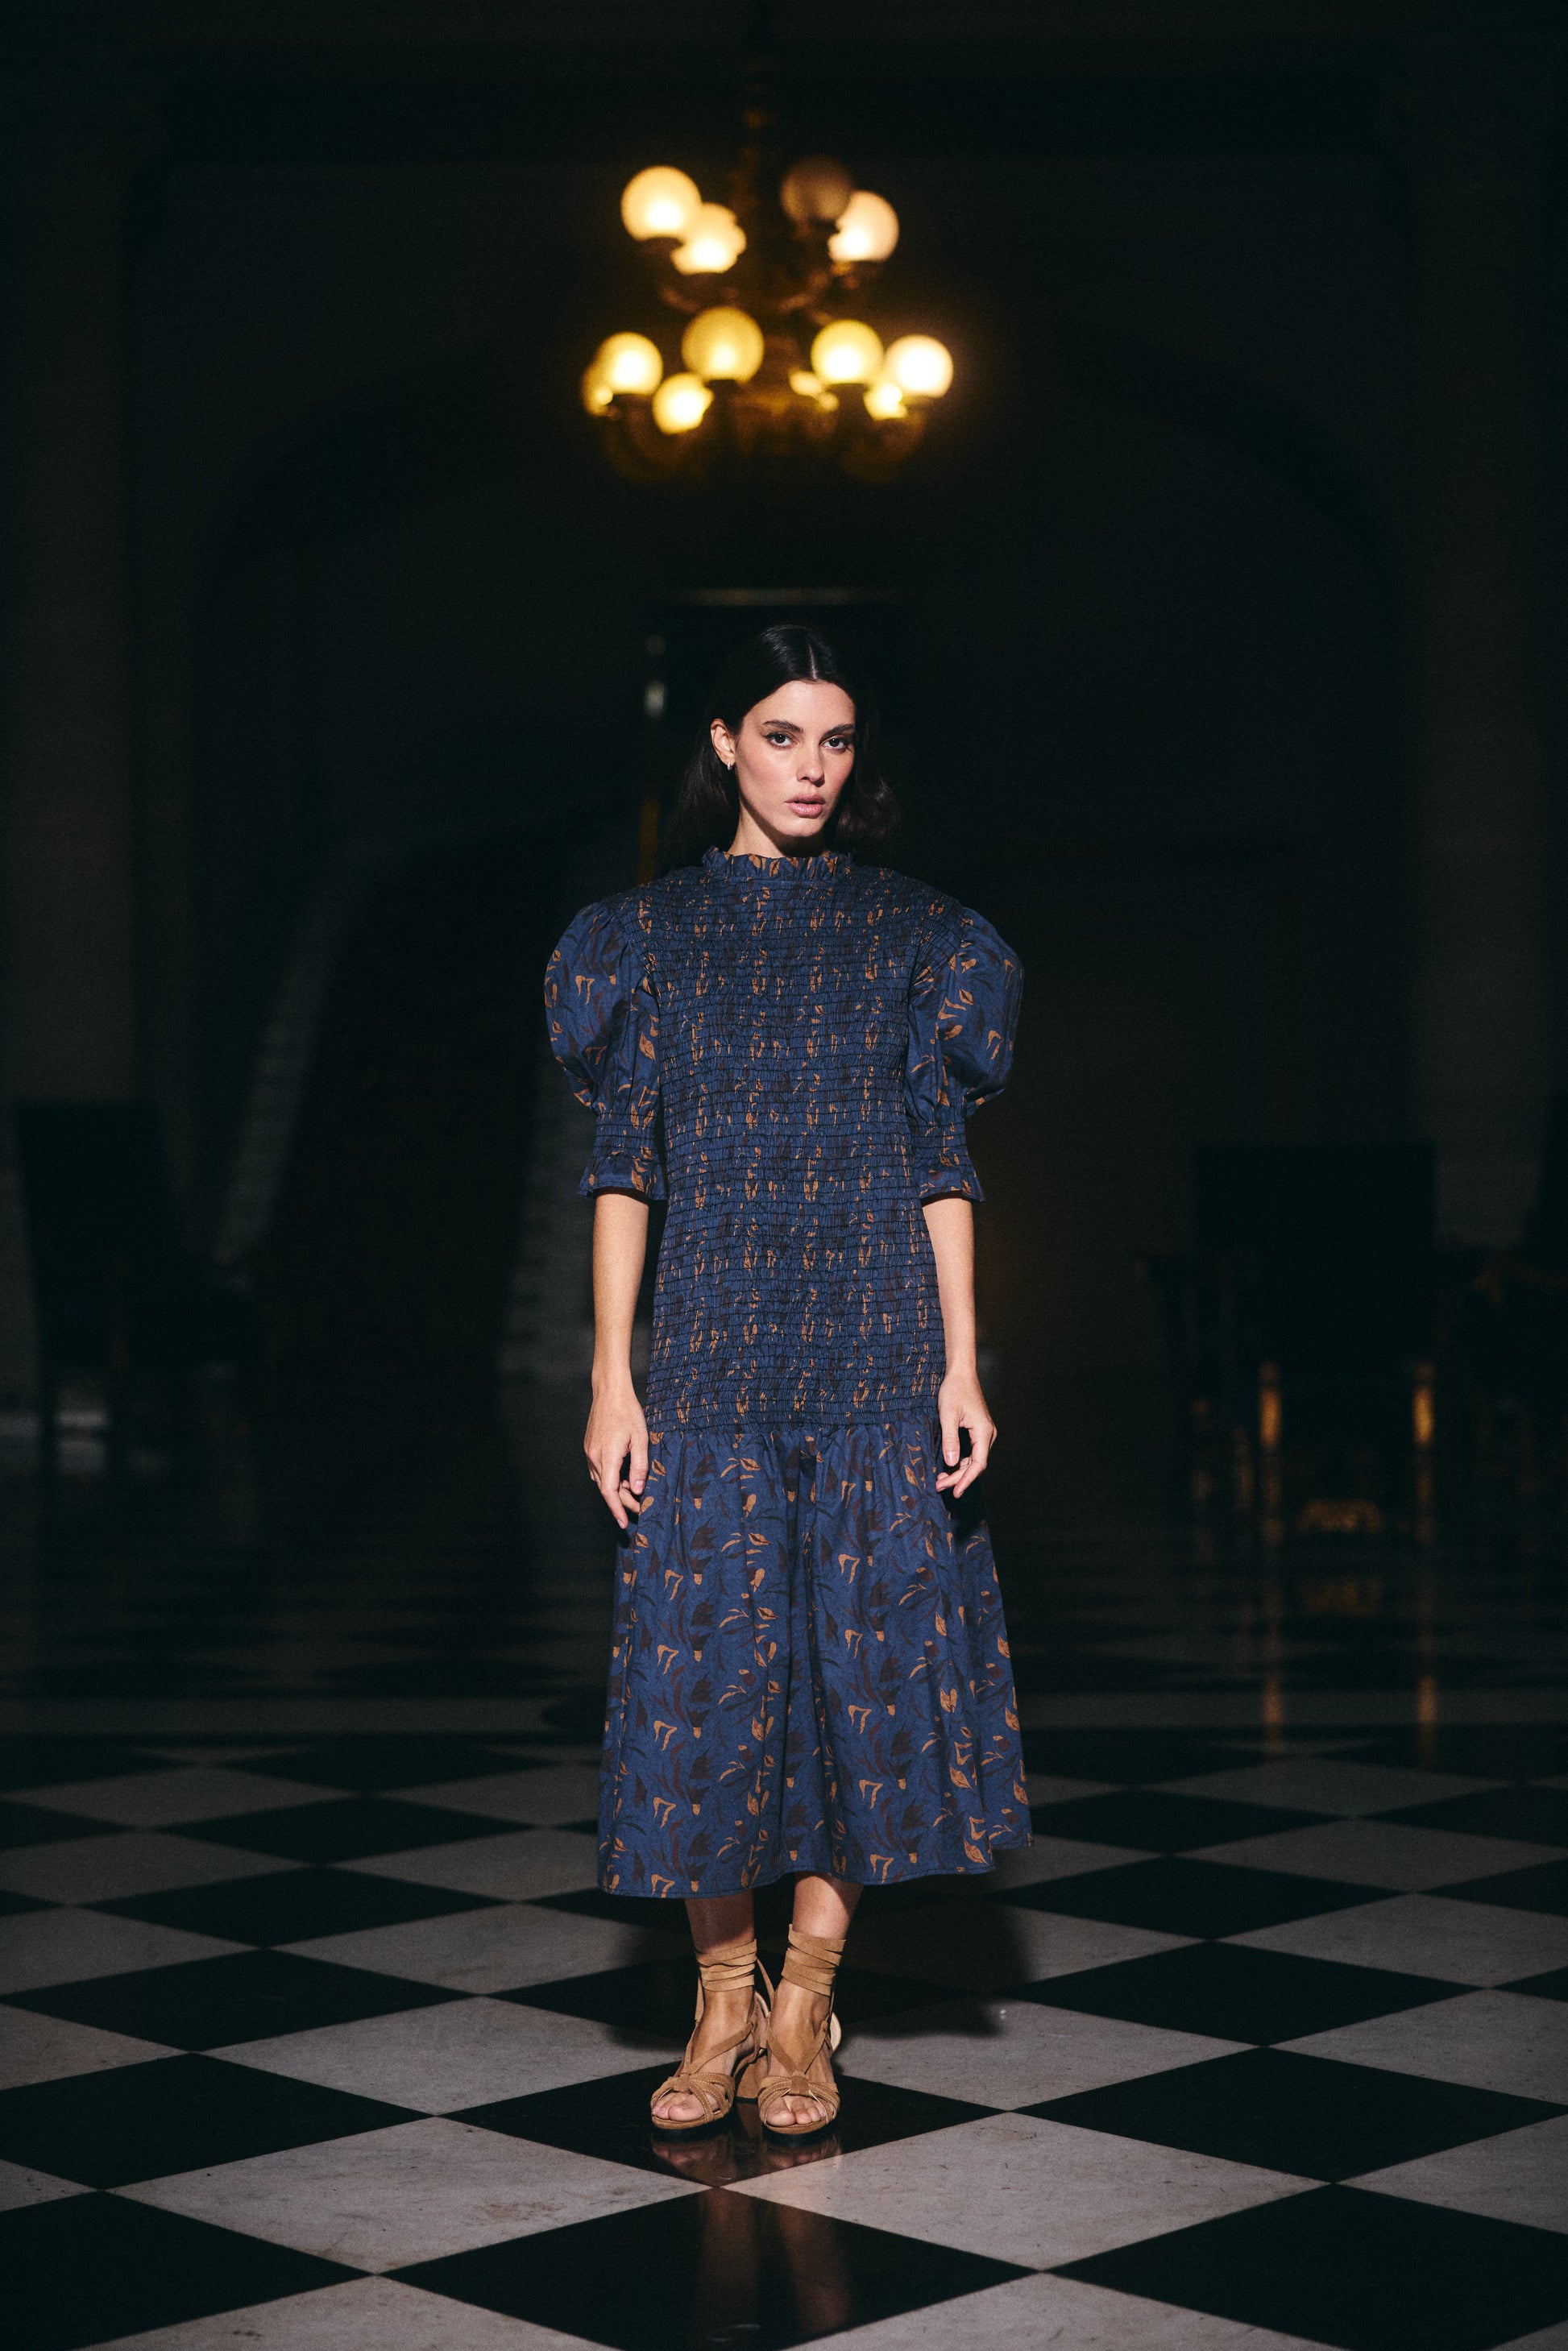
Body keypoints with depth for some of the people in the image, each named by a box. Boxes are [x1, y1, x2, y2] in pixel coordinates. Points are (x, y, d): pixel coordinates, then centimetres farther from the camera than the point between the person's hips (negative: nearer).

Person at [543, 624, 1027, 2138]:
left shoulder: (912, 932, 7)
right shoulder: (652, 931, 6)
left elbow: (939, 1161, 5)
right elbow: (623, 1163, 4)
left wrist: (962, 1364, -3)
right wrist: (612, 1376, -2)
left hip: (878, 1358, 0)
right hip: (711, 1356, 0)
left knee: (864, 1660, 0)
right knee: (706, 1673, -1)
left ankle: (805, 2007, 12)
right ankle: (723, 1998, 15)